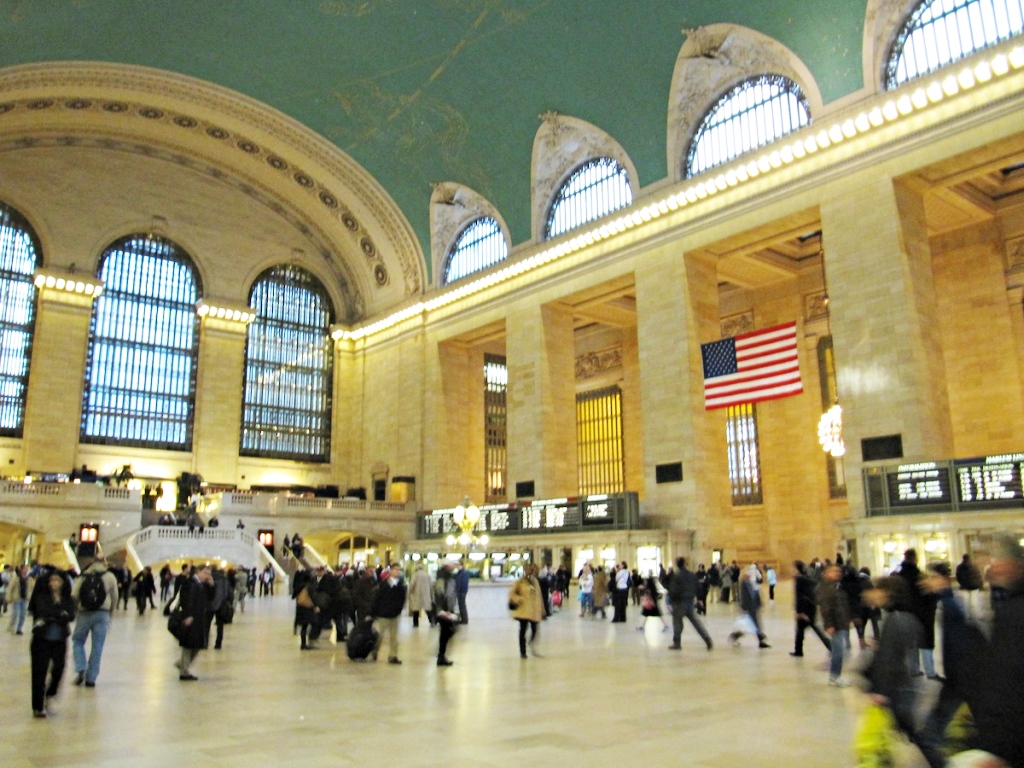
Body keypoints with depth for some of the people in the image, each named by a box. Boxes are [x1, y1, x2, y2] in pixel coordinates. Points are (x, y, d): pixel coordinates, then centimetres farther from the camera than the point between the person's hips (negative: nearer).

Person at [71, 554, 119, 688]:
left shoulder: (83, 576, 5)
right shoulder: (110, 576, 4)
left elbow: (74, 596, -5)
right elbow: (115, 597, 7)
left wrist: (76, 610, 11)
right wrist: (110, 611, 22)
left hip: (84, 613, 0)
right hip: (102, 614, 0)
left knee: (78, 641, 18)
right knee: (97, 646, 5)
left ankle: (80, 670, 2)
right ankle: (90, 678, 7)